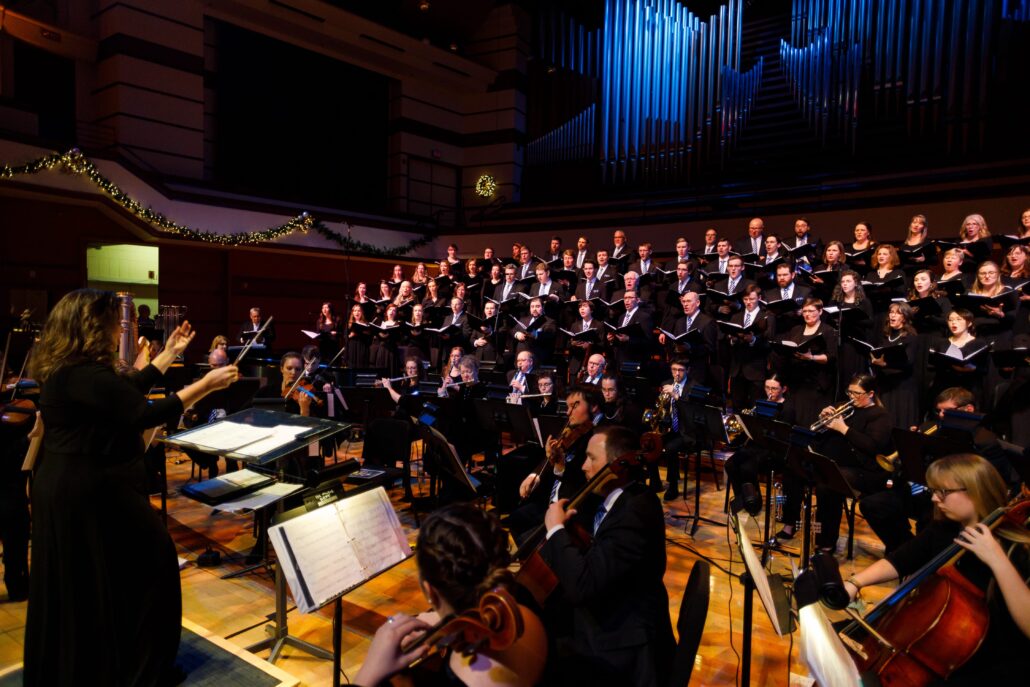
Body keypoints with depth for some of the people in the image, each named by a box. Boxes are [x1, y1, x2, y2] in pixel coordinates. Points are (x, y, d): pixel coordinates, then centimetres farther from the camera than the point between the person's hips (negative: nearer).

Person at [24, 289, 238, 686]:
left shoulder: (66, 369, 8)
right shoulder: (83, 375, -25)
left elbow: (127, 391, 14)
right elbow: (145, 414, -30)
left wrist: (170, 353, 17)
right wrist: (206, 385, -25)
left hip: (68, 488, 10)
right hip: (91, 493, -10)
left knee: (73, 584, 21)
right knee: (152, 561, 4)